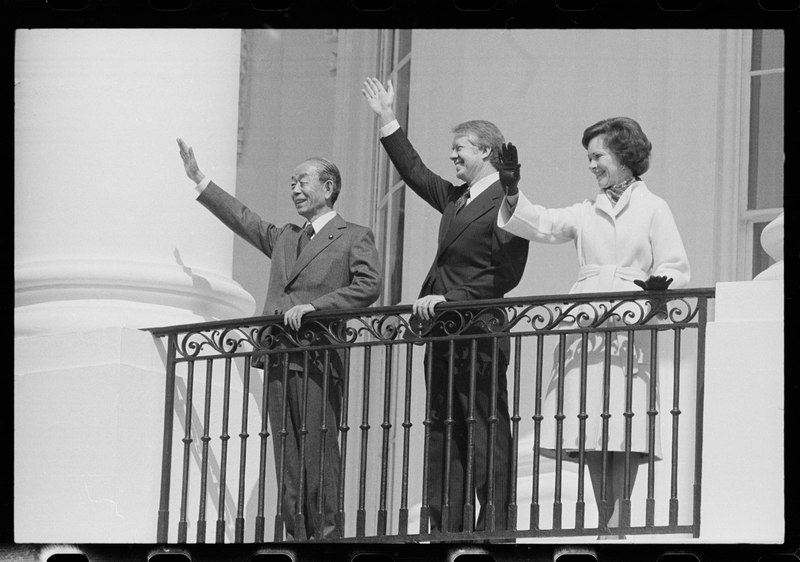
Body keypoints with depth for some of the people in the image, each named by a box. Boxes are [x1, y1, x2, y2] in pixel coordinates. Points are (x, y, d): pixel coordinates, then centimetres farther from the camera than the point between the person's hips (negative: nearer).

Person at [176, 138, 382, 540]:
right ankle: (296, 536, 1)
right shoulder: (284, 238, 25)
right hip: (278, 362, 6)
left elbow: (368, 286, -8)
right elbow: (242, 219, 31)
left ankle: (326, 535, -11)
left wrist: (314, 306, -15)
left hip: (317, 362, -6)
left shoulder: (354, 237, 5)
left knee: (319, 458, -10)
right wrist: (199, 181, 29)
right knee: (288, 460, 2)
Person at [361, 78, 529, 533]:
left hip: (479, 337, -9)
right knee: (444, 436, 9)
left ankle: (493, 528, -8)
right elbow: (416, 173, 31)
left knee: (487, 438, -7)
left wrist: (450, 299, -18)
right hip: (443, 336, 9)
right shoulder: (455, 199, 16)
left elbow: (506, 276, -16)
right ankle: (446, 530, 11)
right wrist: (389, 121, 29)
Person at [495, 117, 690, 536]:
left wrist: (660, 282, -20)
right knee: (590, 431, -2)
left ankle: (618, 518, -11)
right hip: (584, 330, 4)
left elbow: (677, 269, 2)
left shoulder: (652, 209, 7)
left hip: (629, 331, -4)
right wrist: (512, 195, -12)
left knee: (624, 429, -11)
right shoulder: (586, 212, 19)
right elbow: (543, 225, 4)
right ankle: (603, 519, 1)